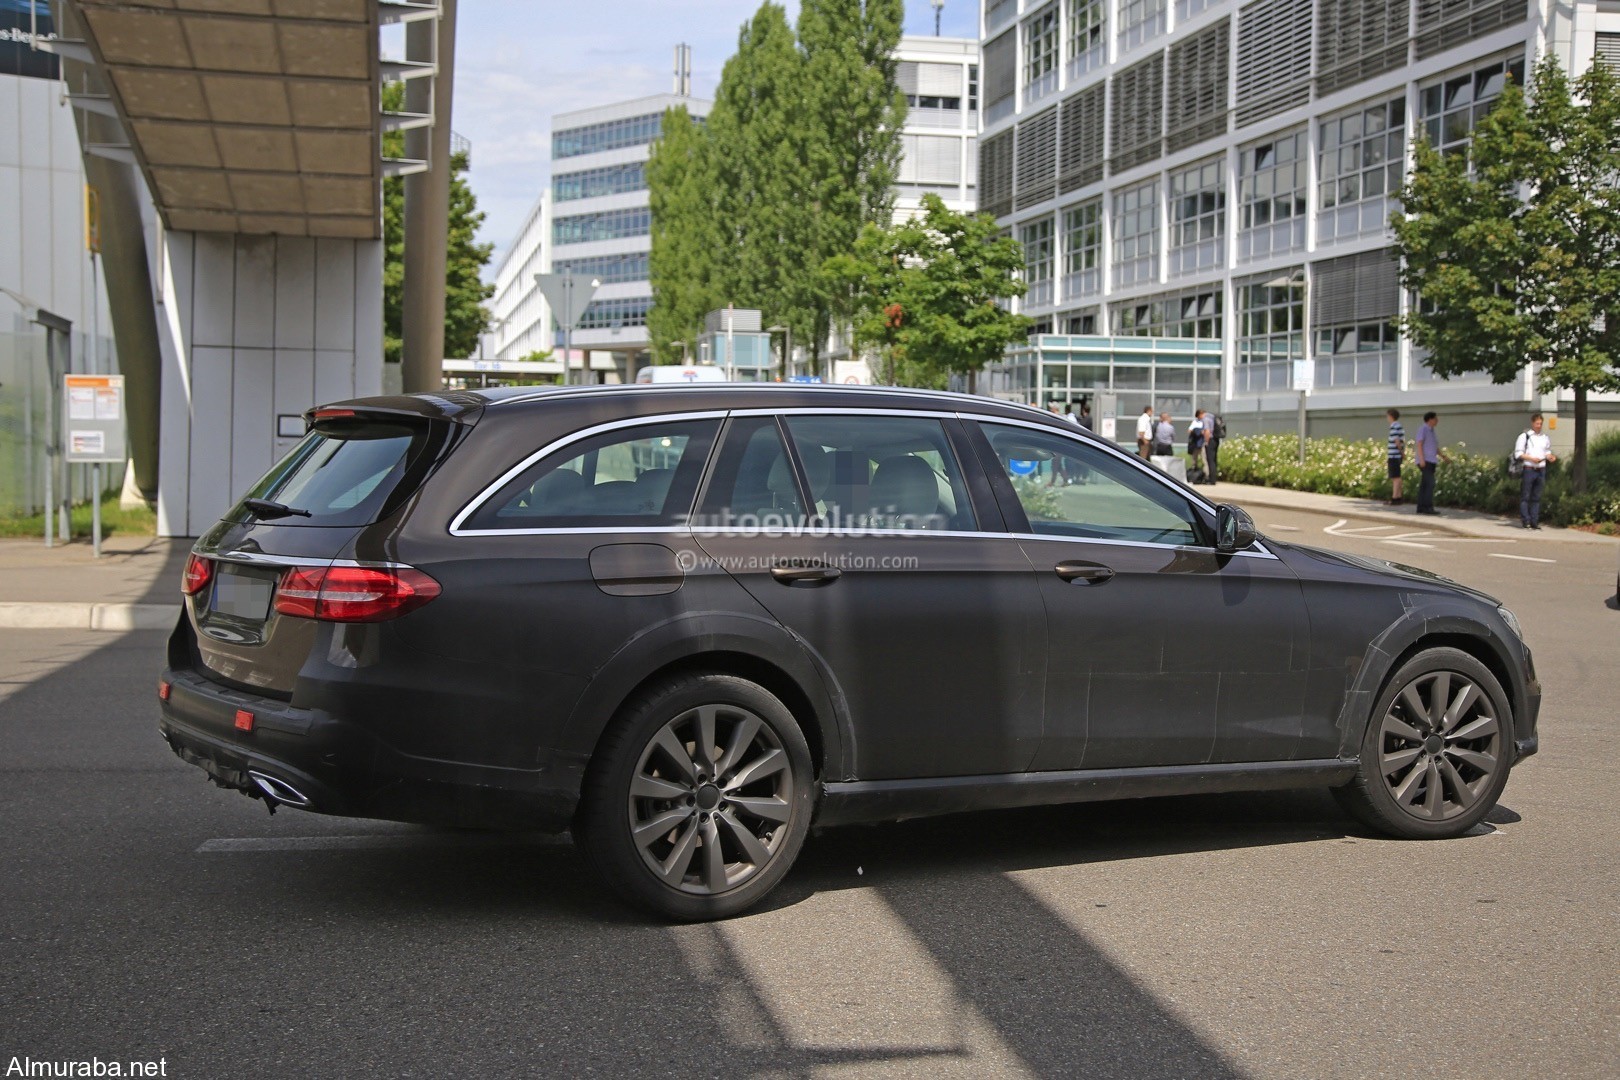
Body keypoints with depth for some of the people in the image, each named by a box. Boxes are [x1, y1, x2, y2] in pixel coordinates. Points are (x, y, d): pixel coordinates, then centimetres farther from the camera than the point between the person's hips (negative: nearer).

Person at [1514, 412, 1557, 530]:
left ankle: (1534, 521, 8)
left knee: (1536, 497, 6)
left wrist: (1550, 456, 1)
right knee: (1525, 497, -3)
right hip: (1528, 470, -4)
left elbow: (1547, 452, 24)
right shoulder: (1525, 436, 1)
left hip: (1541, 470, 4)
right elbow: (1518, 454, -3)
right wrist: (1531, 458, -16)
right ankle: (1526, 521, 0)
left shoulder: (1546, 438, 16)